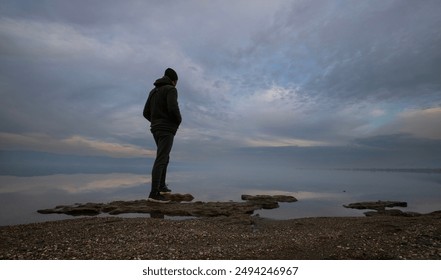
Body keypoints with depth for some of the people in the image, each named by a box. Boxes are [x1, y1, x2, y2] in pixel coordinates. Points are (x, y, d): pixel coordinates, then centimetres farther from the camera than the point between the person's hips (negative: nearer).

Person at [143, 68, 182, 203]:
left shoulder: (153, 91, 19)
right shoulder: (171, 90, -7)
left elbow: (146, 113, 15)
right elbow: (173, 109, -23)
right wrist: (179, 120, -2)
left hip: (156, 129, 9)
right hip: (167, 130, -9)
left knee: (164, 158, 19)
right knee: (161, 160, -11)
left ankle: (161, 187, 25)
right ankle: (154, 194, -12)